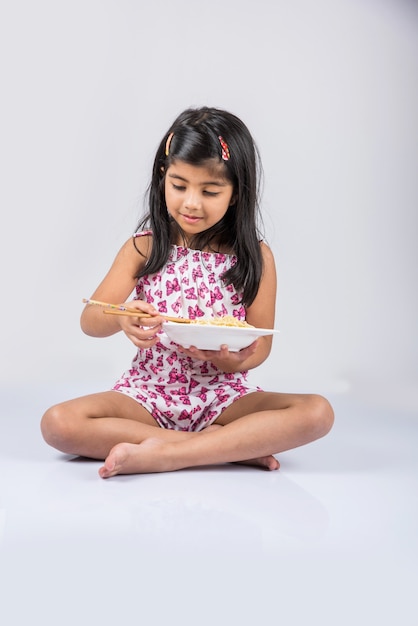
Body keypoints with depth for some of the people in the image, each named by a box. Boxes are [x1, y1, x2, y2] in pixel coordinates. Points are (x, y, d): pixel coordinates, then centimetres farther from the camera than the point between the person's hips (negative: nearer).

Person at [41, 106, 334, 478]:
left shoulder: (255, 256, -1)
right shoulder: (143, 249, 1)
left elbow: (261, 344, -1)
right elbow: (89, 320, -3)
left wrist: (232, 360, -25)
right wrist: (122, 319, -27)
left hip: (223, 395, 0)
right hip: (150, 392, 1)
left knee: (317, 412, -25)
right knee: (58, 423, -25)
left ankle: (159, 455, -25)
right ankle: (235, 445, -21)